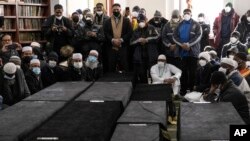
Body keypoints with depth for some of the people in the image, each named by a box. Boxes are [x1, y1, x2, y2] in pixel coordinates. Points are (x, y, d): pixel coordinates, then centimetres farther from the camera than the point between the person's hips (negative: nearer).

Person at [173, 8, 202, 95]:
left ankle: (191, 89, 6)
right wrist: (181, 44, -13)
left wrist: (189, 44, -19)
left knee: (192, 71, 0)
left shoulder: (196, 25, 5)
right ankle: (183, 90, 11)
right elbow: (175, 36, 4)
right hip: (181, 51, 3)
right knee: (183, 71, 5)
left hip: (192, 51, -3)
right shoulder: (180, 25, 14)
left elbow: (198, 36, -9)